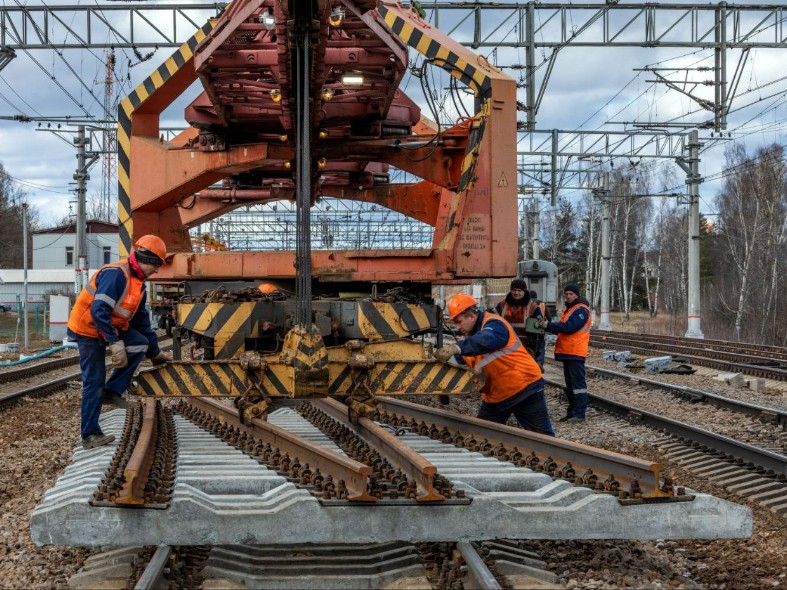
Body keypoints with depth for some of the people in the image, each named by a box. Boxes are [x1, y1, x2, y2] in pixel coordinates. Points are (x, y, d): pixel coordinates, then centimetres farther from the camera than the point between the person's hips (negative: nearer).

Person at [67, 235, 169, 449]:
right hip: (87, 328, -9)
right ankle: (90, 435, 1)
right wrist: (115, 343, -33)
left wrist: (154, 351, 19)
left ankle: (112, 391, -4)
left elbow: (141, 320, 16)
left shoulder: (138, 284, 6)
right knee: (94, 381, -7)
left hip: (111, 326, 9)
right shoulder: (116, 273, -25)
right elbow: (99, 311, -32)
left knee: (140, 344, -10)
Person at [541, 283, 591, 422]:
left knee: (577, 382, -9)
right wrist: (548, 326, -1)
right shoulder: (570, 309, 20)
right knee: (569, 384, 13)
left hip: (575, 353, -10)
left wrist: (548, 326, -20)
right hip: (567, 352, 10)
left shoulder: (581, 310, -11)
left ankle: (579, 413, -10)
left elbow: (569, 327, -21)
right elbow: (562, 327, 17)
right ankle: (572, 411, 19)